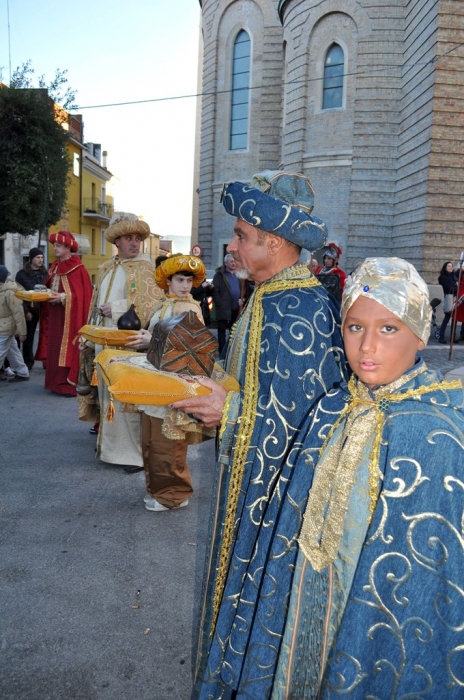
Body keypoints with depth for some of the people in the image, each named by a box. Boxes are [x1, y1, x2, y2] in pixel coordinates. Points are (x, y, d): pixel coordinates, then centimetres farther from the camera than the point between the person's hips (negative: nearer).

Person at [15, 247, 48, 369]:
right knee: (28, 336, 6)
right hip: (30, 309, -2)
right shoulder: (22, 274, 1)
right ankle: (28, 362, 15)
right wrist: (26, 311, -11)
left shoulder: (45, 273, 9)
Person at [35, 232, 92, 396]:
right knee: (54, 349, 9)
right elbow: (49, 289, 18)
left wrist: (63, 297, -24)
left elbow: (81, 295, -16)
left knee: (68, 349, -6)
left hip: (69, 317, -8)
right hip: (54, 316, 8)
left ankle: (70, 383, 0)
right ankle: (57, 381, 17)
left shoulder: (78, 269, -12)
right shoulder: (55, 267, 13)